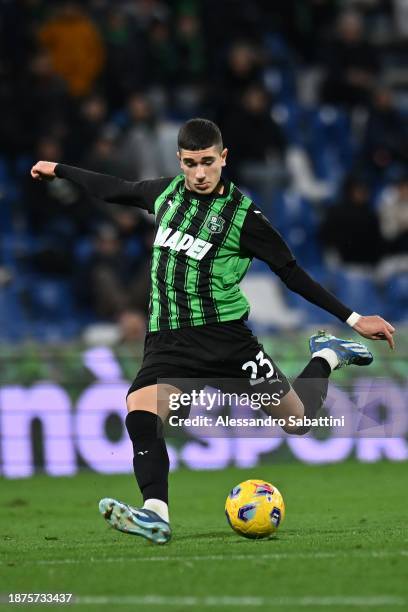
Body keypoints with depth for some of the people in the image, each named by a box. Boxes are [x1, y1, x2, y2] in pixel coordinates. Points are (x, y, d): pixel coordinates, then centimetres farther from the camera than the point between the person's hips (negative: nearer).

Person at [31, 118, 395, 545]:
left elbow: (292, 275, -1)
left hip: (223, 335, -3)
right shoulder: (166, 193, 8)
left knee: (297, 420, 3)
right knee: (140, 415, -25)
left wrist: (353, 319, -4)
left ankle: (327, 357, 32)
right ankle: (155, 515, -33)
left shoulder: (243, 216, -6)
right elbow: (115, 190, 27)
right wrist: (59, 171, 37)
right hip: (167, 340, 3)